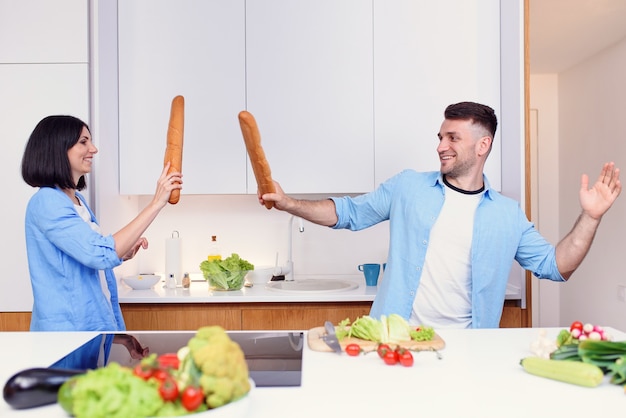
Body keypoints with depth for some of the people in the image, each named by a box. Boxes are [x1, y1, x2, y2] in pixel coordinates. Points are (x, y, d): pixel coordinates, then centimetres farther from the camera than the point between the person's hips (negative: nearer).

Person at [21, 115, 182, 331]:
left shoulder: (78, 200, 10)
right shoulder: (46, 202, -18)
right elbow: (101, 253, -30)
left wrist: (123, 253, 1)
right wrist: (156, 203, -29)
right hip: (67, 327, -9)